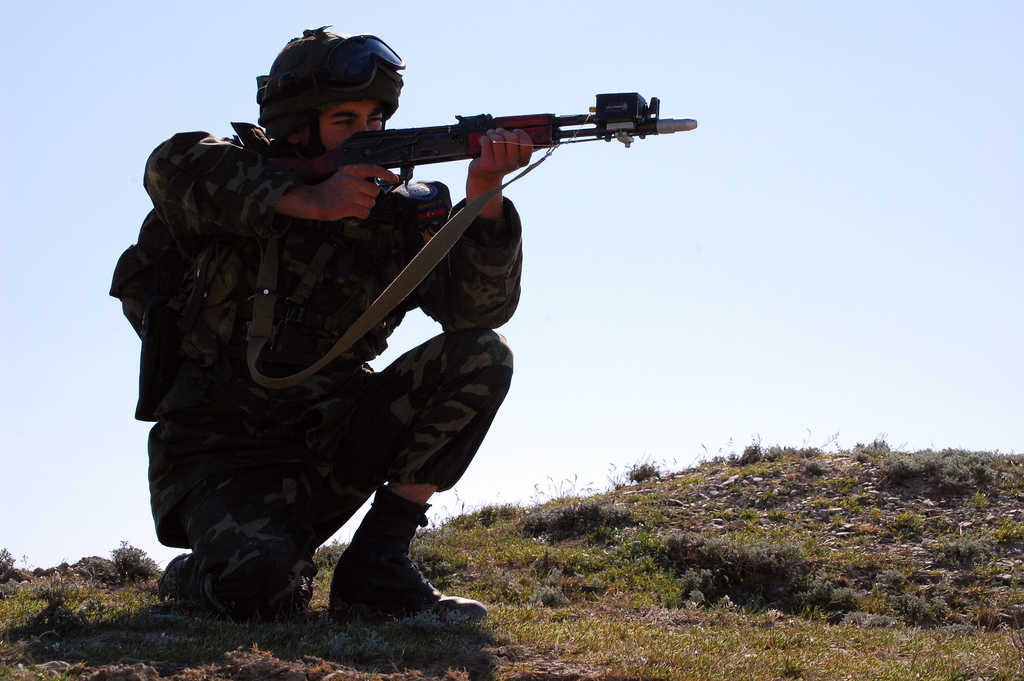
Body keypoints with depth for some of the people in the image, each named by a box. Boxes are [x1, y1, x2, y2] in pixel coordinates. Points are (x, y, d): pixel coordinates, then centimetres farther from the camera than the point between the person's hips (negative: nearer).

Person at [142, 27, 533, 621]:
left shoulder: (399, 213, 3)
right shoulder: (251, 182, -4)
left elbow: (478, 304, -10)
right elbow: (174, 166, -26)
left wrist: (482, 194, -26)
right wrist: (311, 202, -29)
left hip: (330, 438, 5)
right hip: (224, 453, -5)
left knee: (481, 357, -11)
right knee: (262, 588, -33)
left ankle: (378, 561, -10)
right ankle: (193, 579, 7)